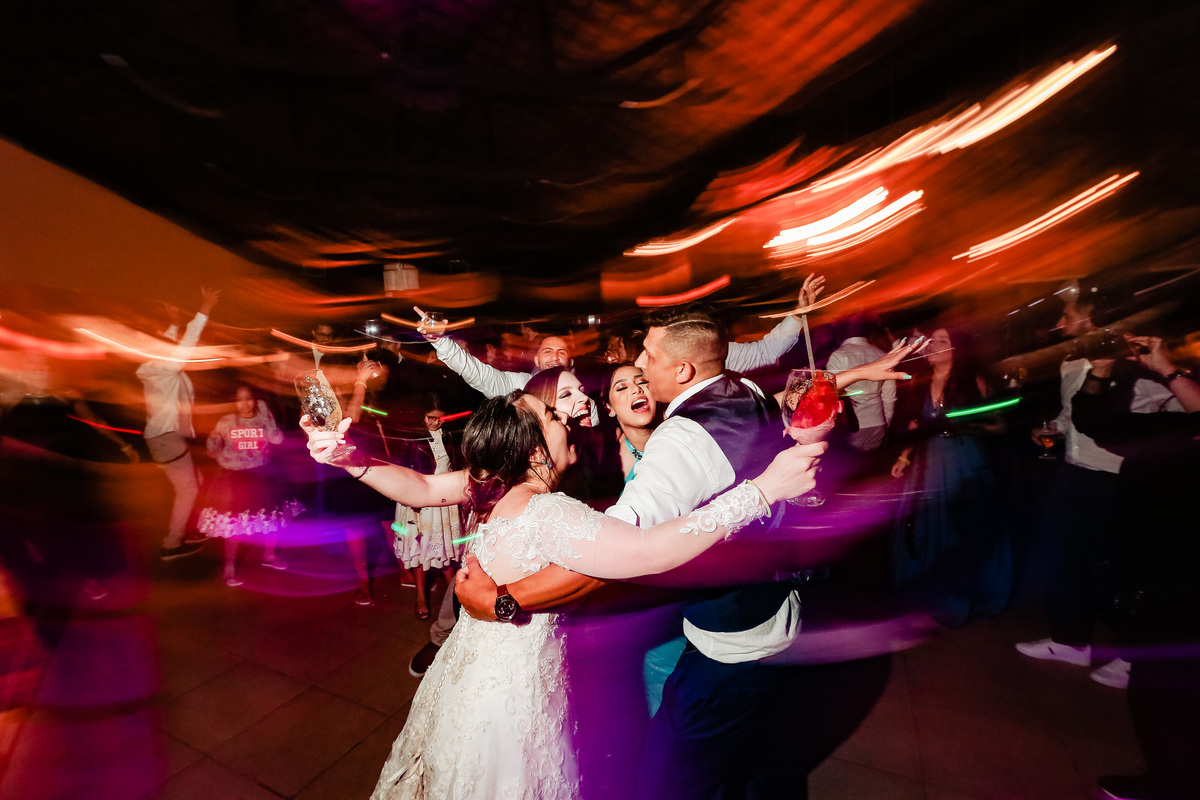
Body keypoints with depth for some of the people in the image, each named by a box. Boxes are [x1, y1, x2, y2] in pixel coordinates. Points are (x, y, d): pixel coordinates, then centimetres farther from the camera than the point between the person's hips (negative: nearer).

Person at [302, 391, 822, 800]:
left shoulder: (489, 483, -11)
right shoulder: (546, 515, -38)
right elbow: (648, 551, -47)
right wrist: (765, 488, -47)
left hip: (474, 664, 8)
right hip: (513, 687, -7)